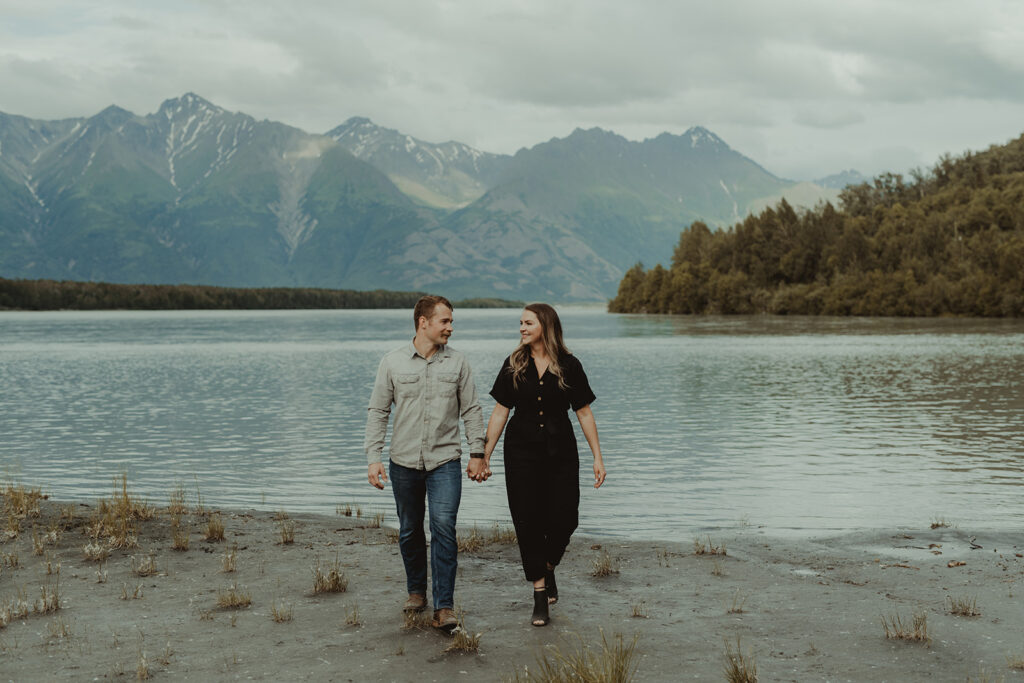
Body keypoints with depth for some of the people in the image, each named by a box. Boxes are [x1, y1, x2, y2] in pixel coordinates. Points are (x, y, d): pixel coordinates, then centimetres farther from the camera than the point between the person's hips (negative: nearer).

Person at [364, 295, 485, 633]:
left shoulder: (457, 362, 3)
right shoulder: (393, 362, 1)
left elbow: (471, 410, 8)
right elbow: (378, 411, 3)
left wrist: (478, 452, 2)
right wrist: (373, 458, -3)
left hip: (445, 460, -1)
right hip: (404, 462, 1)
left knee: (444, 527, -13)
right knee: (410, 531, 11)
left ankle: (443, 607, -11)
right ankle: (416, 590, 32)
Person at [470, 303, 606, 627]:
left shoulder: (569, 366, -1)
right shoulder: (513, 366, 2)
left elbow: (584, 412, 2)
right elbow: (500, 412, 4)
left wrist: (598, 457, -1)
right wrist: (484, 456, 1)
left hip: (561, 453, 0)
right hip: (521, 452, 1)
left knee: (564, 519, -4)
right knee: (528, 521, -1)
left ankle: (549, 568, 27)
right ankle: (540, 591, 9)